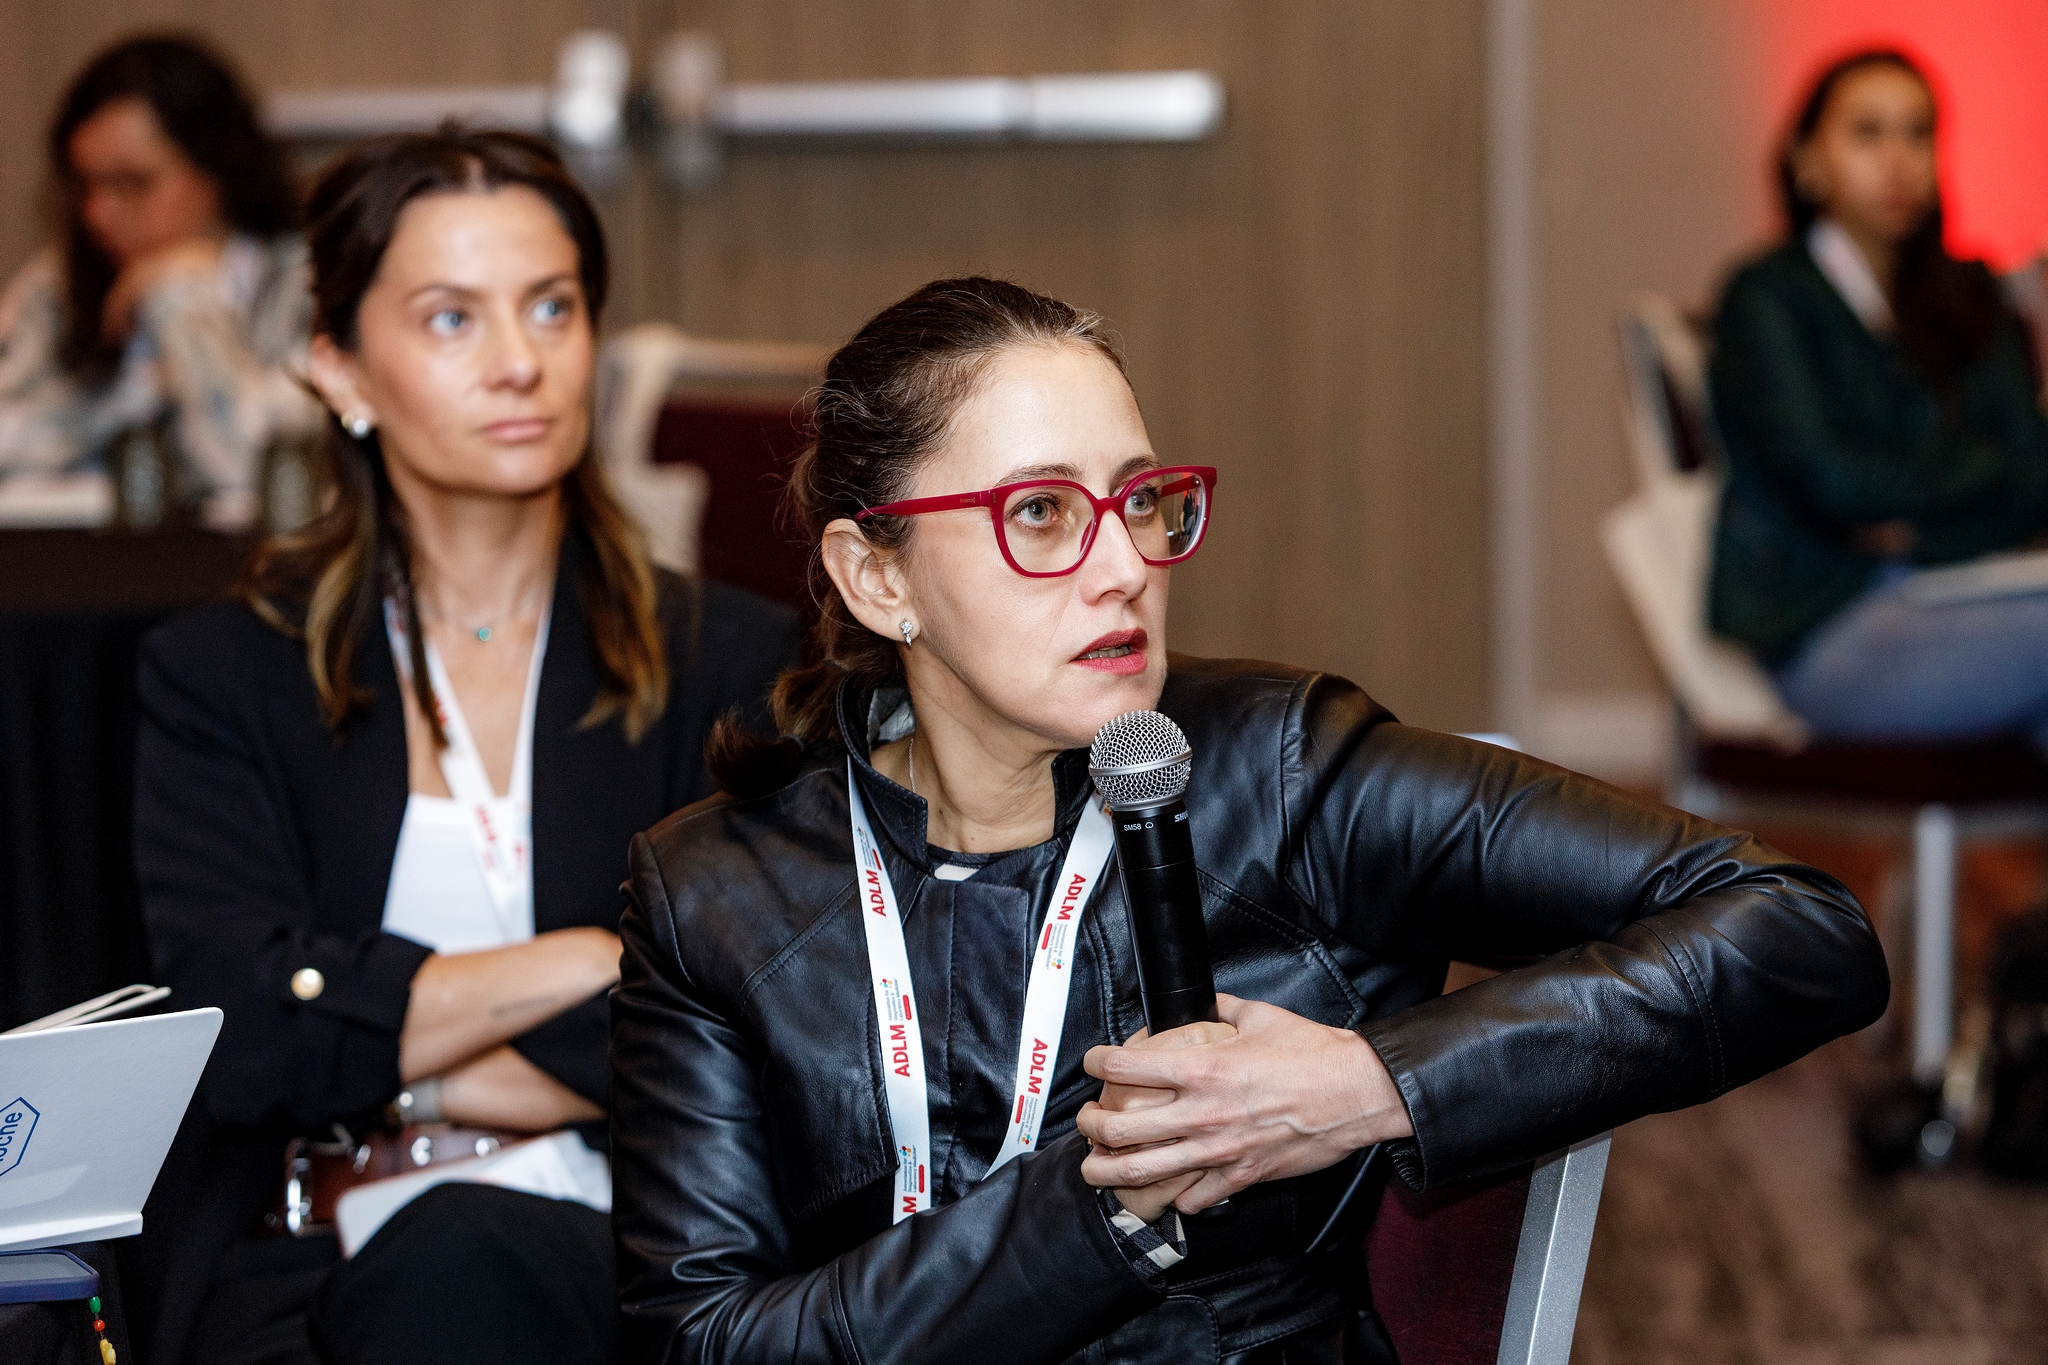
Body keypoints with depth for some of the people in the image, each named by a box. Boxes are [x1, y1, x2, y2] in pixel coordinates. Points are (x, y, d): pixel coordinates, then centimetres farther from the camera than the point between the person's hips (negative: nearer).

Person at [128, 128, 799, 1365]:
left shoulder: (734, 663, 10)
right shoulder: (225, 676, 10)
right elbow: (235, 1020, -5)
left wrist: (407, 1081, -4)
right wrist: (586, 964, -5)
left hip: (614, 1255, 0)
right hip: (305, 1254, 0)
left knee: (469, 1260, -36)